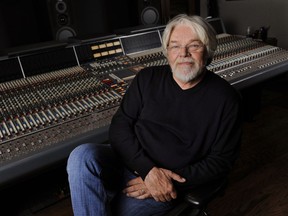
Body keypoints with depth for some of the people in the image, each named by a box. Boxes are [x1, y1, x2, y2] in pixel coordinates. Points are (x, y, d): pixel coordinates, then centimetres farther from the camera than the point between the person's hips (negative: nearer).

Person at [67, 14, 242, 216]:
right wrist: (148, 170, -16)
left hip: (167, 186, -3)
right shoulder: (148, 78, 2)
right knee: (82, 156, -26)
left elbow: (221, 161, -3)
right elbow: (119, 126, -1)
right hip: (130, 160, 3)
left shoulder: (226, 98, -5)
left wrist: (174, 181, -14)